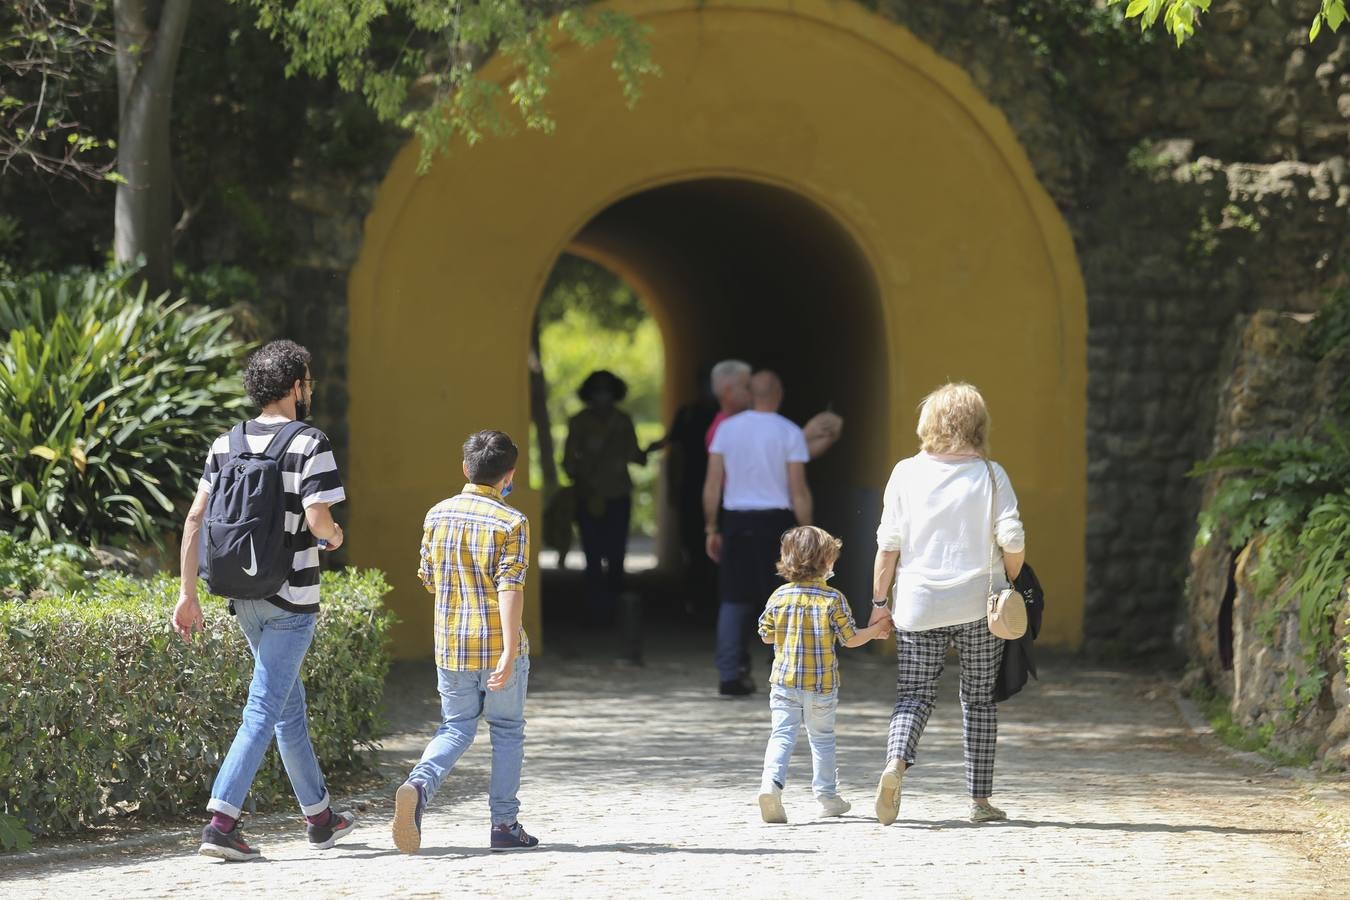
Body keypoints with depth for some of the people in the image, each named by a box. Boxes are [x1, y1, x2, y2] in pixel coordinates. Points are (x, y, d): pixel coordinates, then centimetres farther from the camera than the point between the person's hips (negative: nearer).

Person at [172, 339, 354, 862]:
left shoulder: (225, 445, 5)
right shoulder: (309, 445, -12)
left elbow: (196, 518, 1)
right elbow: (318, 521, -20)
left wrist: (188, 593, 4)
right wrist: (335, 537, 4)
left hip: (244, 594, 6)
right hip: (291, 597, -6)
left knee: (289, 704, 19)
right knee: (264, 710, -6)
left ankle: (319, 817, 30)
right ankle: (221, 823, -16)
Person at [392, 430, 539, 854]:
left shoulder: (437, 515, 3)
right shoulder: (511, 522, -12)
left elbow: (429, 579, 12)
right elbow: (510, 588, -19)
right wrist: (510, 651, -21)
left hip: (451, 645, 4)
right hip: (498, 645, -4)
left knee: (456, 727, 14)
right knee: (507, 730, 13)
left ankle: (418, 785, -14)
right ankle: (504, 825, 14)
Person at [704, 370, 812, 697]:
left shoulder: (727, 428, 4)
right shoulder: (789, 433, -5)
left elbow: (712, 484, 3)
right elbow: (798, 490, -8)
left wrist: (711, 529, 10)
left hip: (736, 521, 3)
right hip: (776, 522, -3)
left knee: (734, 601, 9)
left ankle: (729, 676, 6)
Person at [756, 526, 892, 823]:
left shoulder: (779, 597, -2)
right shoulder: (833, 599, -11)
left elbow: (766, 635, 7)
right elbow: (851, 639, -6)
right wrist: (876, 630, 11)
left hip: (784, 681, 1)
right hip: (822, 685, -1)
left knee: (782, 734, -2)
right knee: (822, 737, 14)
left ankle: (771, 782, -25)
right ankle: (826, 794, 24)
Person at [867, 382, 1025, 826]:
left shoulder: (906, 473, 0)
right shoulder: (990, 475, -3)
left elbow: (888, 545, 0)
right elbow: (1013, 541, -9)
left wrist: (879, 600, 9)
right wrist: (1011, 583, 9)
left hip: (917, 606, 1)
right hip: (979, 605, 0)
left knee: (914, 694, 7)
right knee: (979, 699, 11)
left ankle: (896, 761, -22)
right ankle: (980, 800, 12)